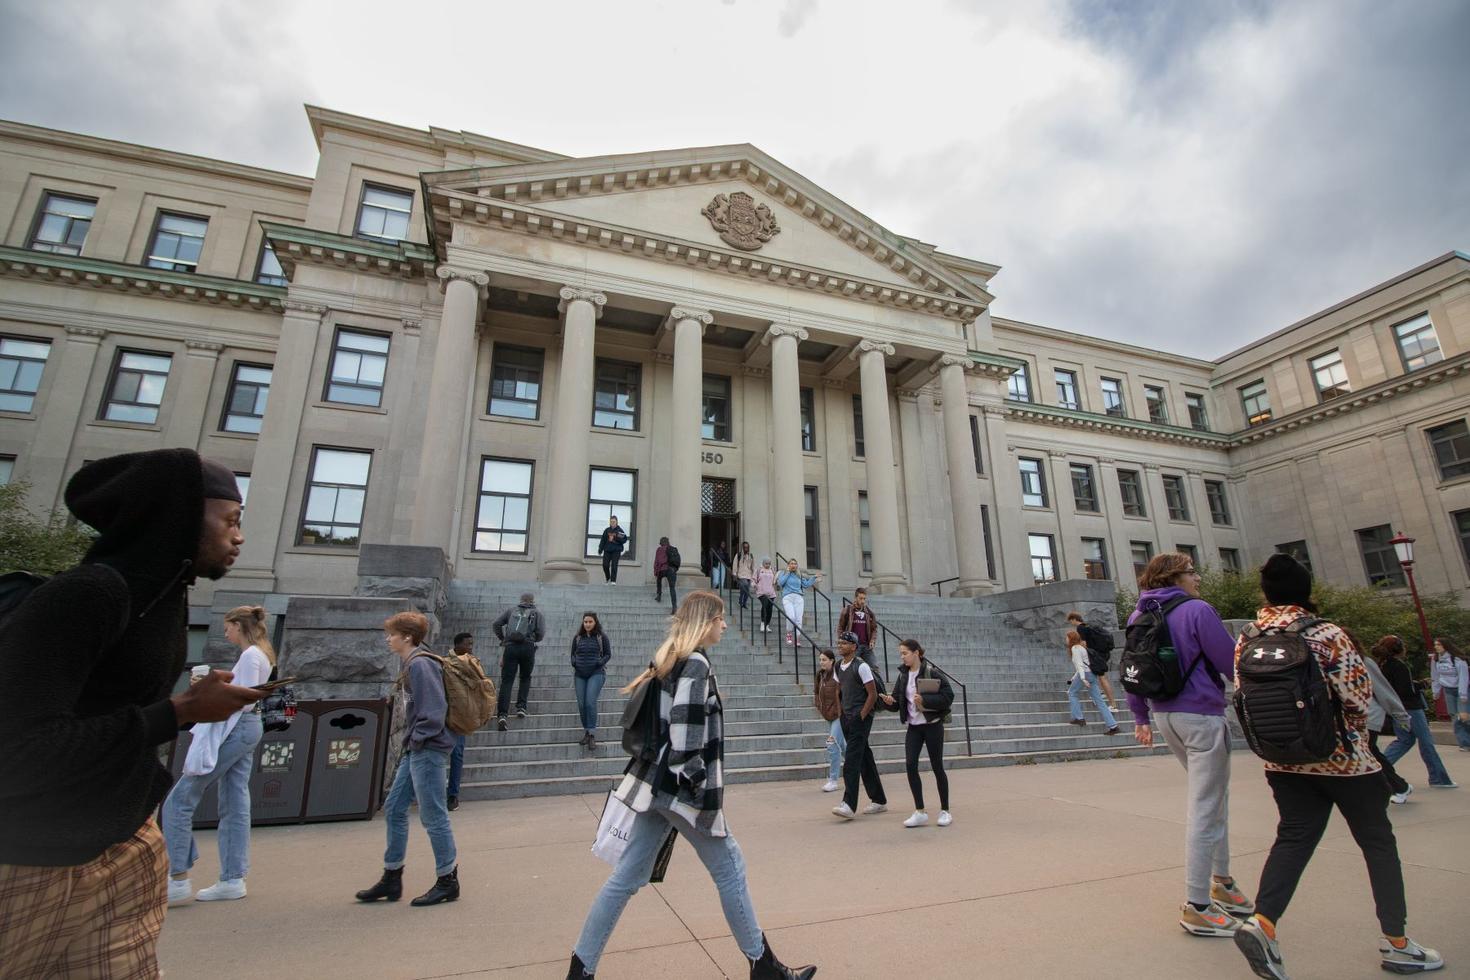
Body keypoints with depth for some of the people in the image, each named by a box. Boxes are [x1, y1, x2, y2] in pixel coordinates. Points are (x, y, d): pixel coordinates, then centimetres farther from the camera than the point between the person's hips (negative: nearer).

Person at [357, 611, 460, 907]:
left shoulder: (420, 664, -18)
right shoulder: (411, 664, 13)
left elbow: (434, 707, -24)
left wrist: (418, 738, -15)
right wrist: (411, 739, 12)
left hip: (428, 749, -10)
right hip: (416, 750, 10)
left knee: (433, 815, 1)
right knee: (393, 808, 16)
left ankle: (447, 881, 15)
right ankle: (392, 878, 29)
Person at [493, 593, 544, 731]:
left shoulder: (511, 611, 19)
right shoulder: (536, 613, 14)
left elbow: (495, 625, 10)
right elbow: (541, 634, 3)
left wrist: (502, 638, 19)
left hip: (510, 647, 1)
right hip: (527, 647, -1)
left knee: (506, 681, -2)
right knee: (525, 678, 20)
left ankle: (502, 714, -15)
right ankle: (521, 707, 9)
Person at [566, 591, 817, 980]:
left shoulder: (670, 659, 11)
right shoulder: (696, 663, -17)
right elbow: (684, 728, -24)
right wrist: (696, 782, -18)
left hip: (659, 783, 9)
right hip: (682, 788, -9)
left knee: (628, 875, 13)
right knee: (730, 866, 8)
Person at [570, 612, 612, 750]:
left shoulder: (602, 637, 0)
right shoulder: (577, 637, 8)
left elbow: (608, 654, 2)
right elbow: (573, 653, 16)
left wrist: (600, 662, -14)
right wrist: (574, 662, -4)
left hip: (596, 673, -4)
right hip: (579, 675, 4)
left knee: (590, 702, -15)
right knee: (581, 704, 4)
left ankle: (592, 735, -7)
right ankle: (586, 732, 21)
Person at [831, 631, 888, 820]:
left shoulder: (861, 666, -13)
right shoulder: (838, 666, 9)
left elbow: (872, 694, -13)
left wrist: (861, 717, -14)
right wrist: (842, 714, 13)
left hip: (861, 719, -8)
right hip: (847, 719, 8)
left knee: (851, 761, -13)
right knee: (864, 760, 14)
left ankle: (849, 805, -13)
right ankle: (879, 800, 25)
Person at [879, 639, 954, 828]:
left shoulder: (931, 673, -13)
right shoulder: (903, 675, 5)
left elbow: (948, 696, -16)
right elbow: (899, 703, 10)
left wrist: (925, 700, -26)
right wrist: (890, 702, -12)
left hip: (932, 725, -5)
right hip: (913, 726, 5)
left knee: (937, 767, 5)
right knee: (910, 765, -5)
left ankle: (945, 811, 22)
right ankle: (920, 812, 6)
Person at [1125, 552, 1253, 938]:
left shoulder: (1139, 617, 7)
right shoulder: (1197, 611, -14)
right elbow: (1232, 663, -10)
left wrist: (1141, 717, 19)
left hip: (1163, 715, 7)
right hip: (1201, 716, -7)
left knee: (1213, 795, 25)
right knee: (1206, 808, 0)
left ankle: (1220, 880, 32)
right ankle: (1197, 907, 7)